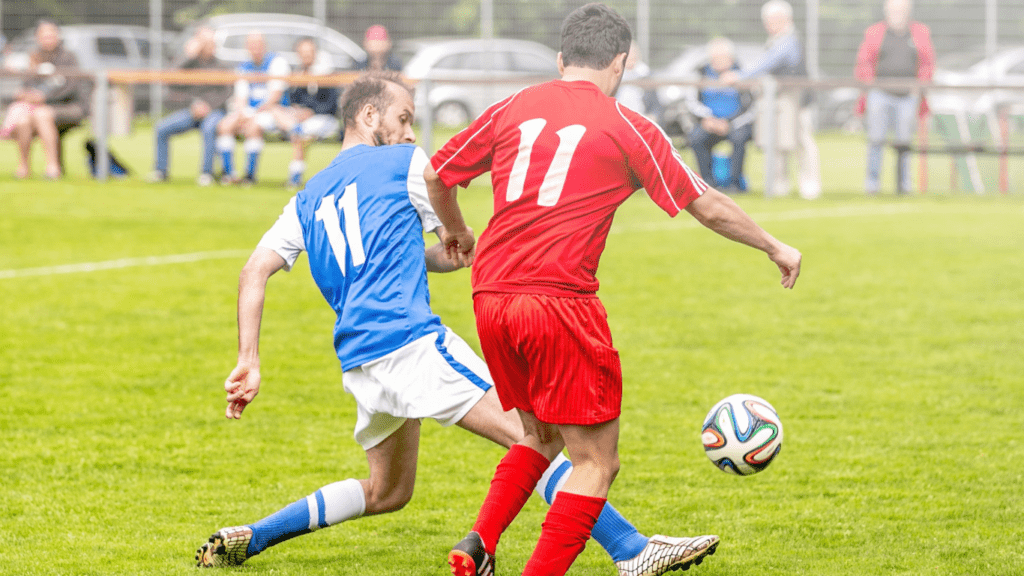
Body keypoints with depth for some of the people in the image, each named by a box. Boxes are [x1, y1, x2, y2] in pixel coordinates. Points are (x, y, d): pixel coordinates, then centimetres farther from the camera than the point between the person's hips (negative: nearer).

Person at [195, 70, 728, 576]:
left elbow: (254, 273, 12)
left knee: (386, 493, 23)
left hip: (357, 363, 7)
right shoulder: (405, 164, 5)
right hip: (410, 341, -7)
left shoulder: (309, 198, 22)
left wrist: (248, 362, 9)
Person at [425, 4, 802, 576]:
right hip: (560, 301, -6)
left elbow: (436, 174, 20)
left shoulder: (513, 109, 11)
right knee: (596, 460, 3)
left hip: (490, 298, 6)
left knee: (541, 437, 24)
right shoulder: (626, 127, 1)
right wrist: (775, 247, 21)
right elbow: (707, 206, 6)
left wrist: (456, 230, 40)